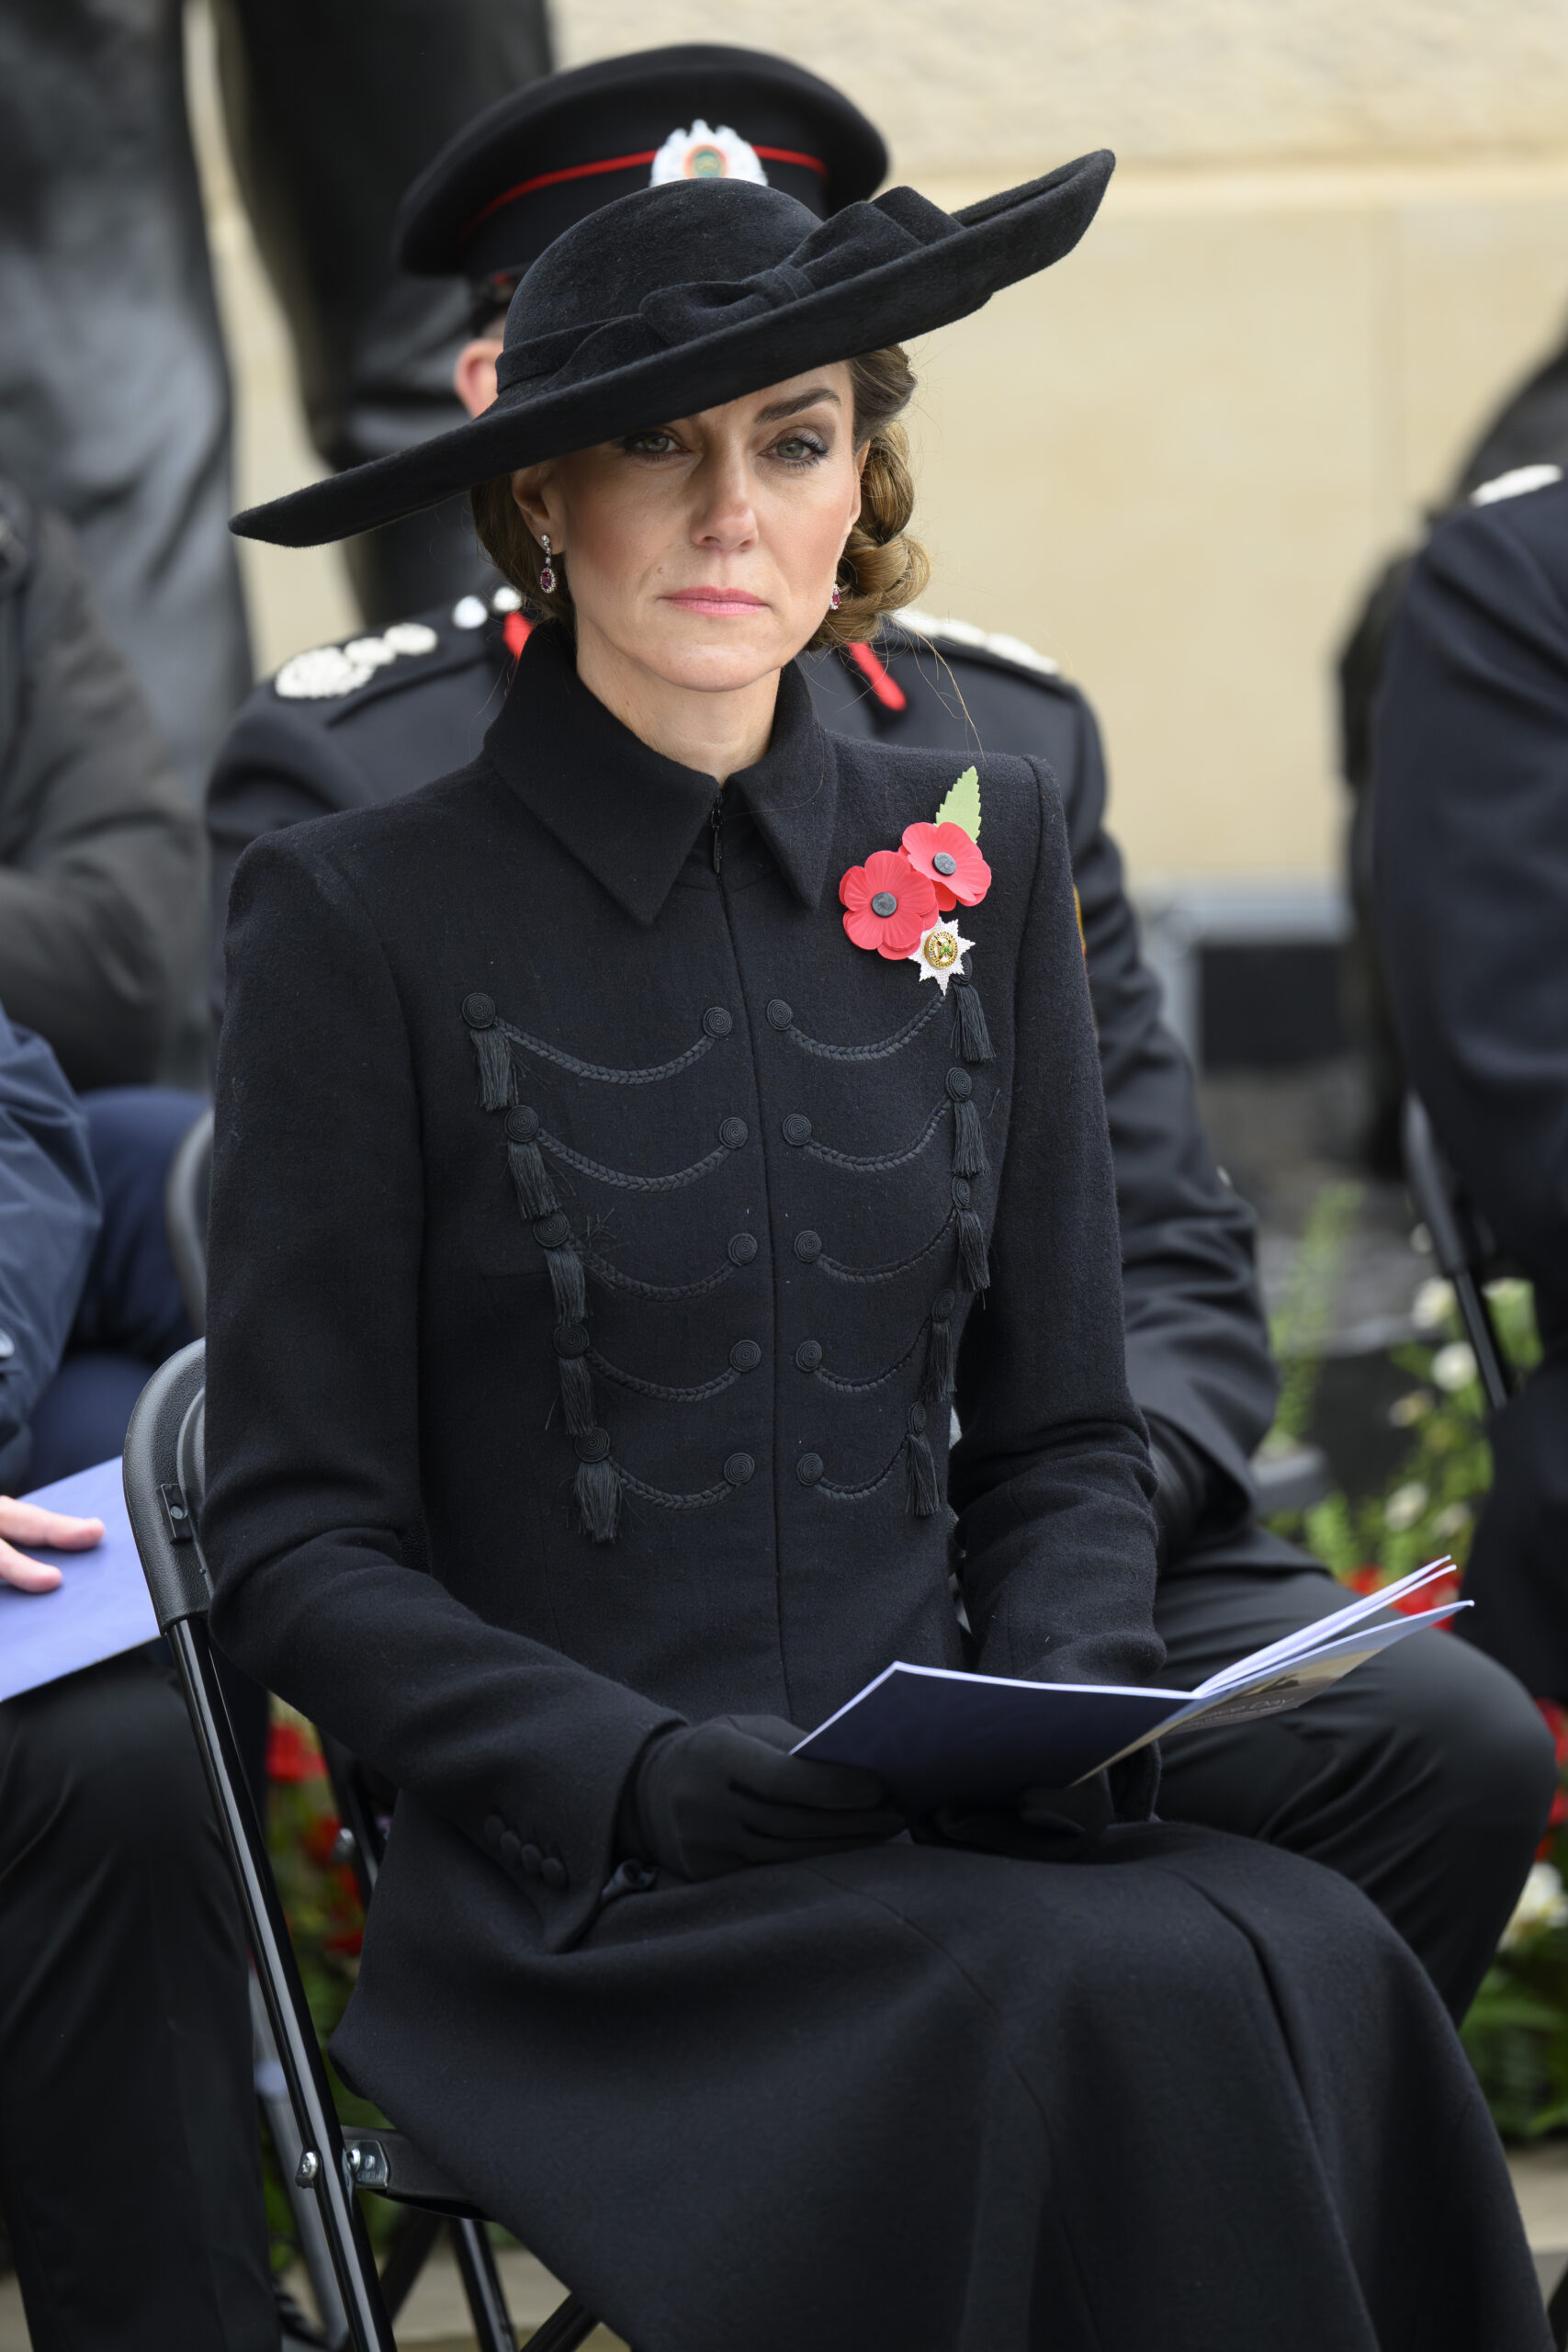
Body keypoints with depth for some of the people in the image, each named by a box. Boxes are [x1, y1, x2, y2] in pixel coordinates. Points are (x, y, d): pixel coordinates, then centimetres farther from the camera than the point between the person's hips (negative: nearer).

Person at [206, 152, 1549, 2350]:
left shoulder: (969, 852, 12)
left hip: (953, 1838, 4)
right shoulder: (366, 916, -1)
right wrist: (640, 1768, -16)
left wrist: (1069, 1684, -4)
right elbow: (295, 1542, -1)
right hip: (572, 1896, -4)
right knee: (1119, 2007, -32)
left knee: (1320, 1969, -29)